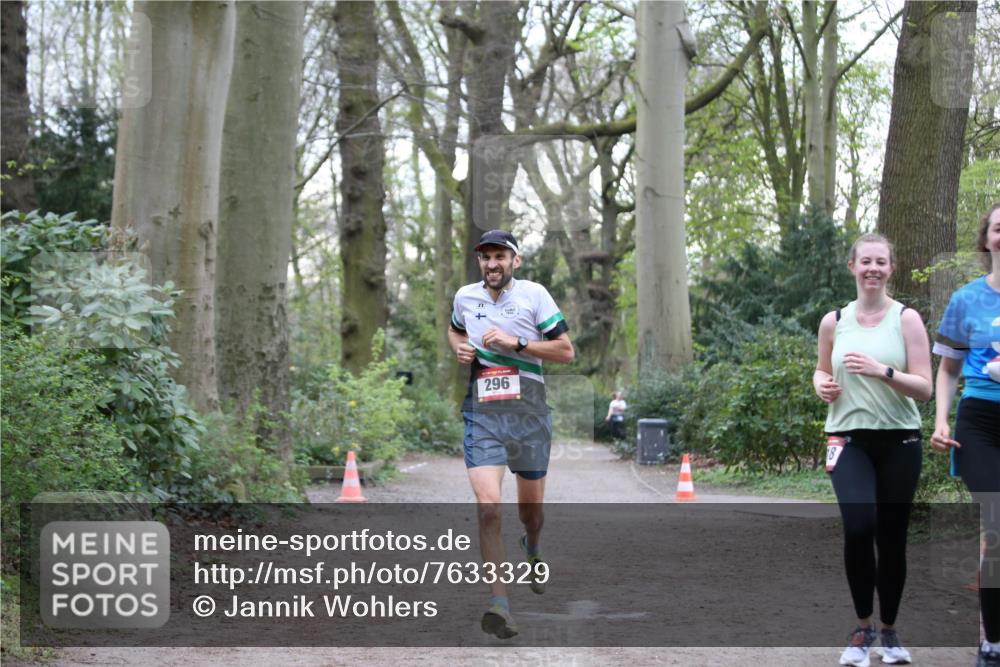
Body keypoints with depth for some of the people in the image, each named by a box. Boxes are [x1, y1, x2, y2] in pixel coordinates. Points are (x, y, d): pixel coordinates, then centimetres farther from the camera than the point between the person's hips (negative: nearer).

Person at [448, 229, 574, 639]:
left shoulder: (534, 294, -4)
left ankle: (533, 549, 52)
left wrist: (515, 343, -15)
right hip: (483, 416, 0)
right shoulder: (465, 297, 6)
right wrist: (460, 348, 6)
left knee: (531, 509, 15)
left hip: (529, 414, 0)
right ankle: (499, 604, -17)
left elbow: (566, 351, -5)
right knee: (488, 508, -18)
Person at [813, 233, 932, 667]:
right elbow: (822, 370, 22)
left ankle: (889, 631, 25)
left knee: (892, 538, 5)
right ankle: (863, 628, -3)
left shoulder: (906, 319, -2)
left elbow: (924, 388, -6)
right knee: (858, 528, -20)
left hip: (899, 442, 0)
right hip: (849, 439, 0)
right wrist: (822, 384, -1)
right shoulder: (834, 322, 5)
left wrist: (882, 371, -22)